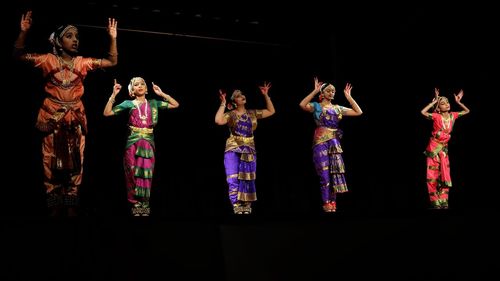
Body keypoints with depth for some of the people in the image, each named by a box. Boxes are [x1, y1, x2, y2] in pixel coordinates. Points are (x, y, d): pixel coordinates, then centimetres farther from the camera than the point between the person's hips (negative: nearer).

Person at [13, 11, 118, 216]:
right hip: (52, 117, -2)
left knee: (74, 161, 3)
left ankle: (71, 205, 9)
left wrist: (112, 38, 4)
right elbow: (19, 55, 0)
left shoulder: (83, 62, 9)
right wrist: (23, 32, -14)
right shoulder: (49, 60, 3)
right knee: (52, 161, 0)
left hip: (75, 118, 2)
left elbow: (112, 61, 13)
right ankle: (55, 206, 5)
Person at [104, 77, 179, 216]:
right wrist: (113, 95, -4)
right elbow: (107, 112, 2)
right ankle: (135, 204, 5)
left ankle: (144, 204, 4)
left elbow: (175, 105, 14)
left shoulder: (153, 103, 13)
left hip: (148, 144, 1)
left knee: (146, 175, -1)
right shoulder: (128, 104, 7)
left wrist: (161, 93, 8)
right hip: (133, 144, -1)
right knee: (133, 174, -2)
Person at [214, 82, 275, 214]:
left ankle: (247, 206, 13)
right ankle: (237, 206, -7)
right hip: (233, 150, -3)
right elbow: (218, 121, -22)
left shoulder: (252, 113, 10)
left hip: (249, 151, 3)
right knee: (233, 179, -10)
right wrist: (223, 104, -18)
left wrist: (266, 95, 7)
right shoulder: (230, 115, -2)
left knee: (248, 179, 5)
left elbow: (271, 111, 13)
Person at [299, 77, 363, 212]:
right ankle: (326, 203, -1)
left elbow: (358, 112, 11)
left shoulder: (338, 108, 13)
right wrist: (315, 91, -18)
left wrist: (348, 96, 9)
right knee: (325, 172, -6)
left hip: (335, 142, 5)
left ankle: (333, 202, 9)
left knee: (335, 171, 2)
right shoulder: (316, 106, 0)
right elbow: (302, 105, -21)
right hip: (321, 142, -5)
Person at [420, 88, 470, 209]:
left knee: (444, 175, 3)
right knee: (433, 175, -1)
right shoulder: (436, 116, -13)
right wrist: (434, 101, -20)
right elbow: (423, 112, -27)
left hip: (444, 148, 4)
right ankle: (435, 202, 6)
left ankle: (443, 201, 10)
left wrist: (458, 102, 1)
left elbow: (467, 111, 13)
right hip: (433, 147, -4)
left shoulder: (453, 115, 0)